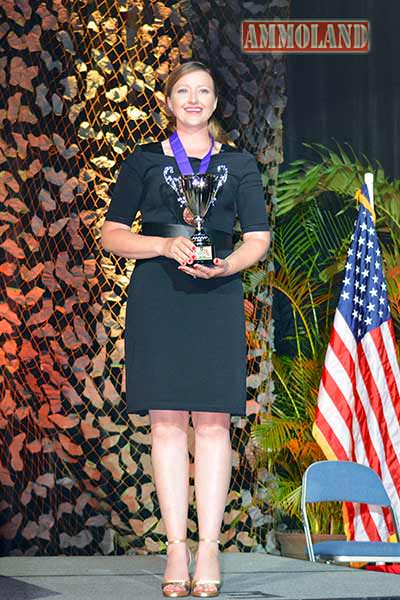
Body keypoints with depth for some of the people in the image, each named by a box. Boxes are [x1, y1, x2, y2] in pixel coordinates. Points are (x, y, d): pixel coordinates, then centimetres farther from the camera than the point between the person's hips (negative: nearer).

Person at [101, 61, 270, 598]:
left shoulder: (238, 164, 13)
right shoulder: (143, 162, 11)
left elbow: (258, 239, 8)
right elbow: (112, 235, 7)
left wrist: (224, 265, -12)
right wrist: (167, 245, -10)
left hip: (216, 297, 0)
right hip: (157, 297, 0)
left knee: (213, 422, -6)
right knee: (166, 422, -4)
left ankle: (208, 549, -4)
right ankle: (176, 549, -2)